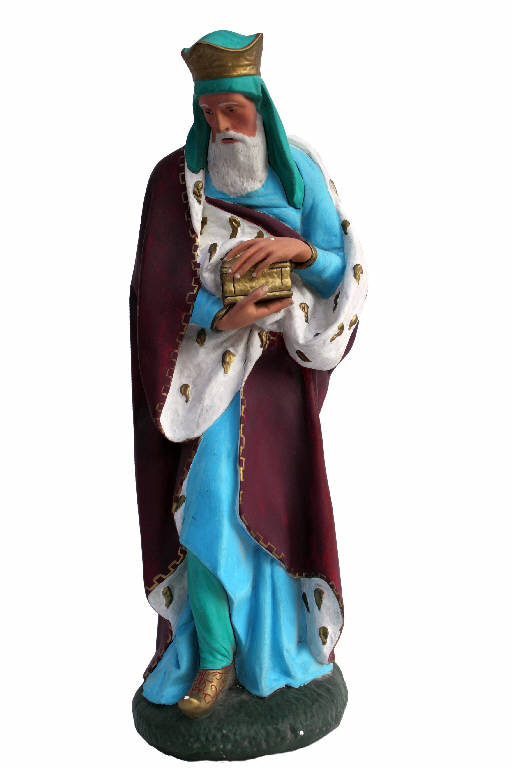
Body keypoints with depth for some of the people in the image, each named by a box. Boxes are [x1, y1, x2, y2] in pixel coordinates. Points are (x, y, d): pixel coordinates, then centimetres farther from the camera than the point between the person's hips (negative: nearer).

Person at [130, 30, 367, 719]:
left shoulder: (299, 174, 0)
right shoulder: (176, 180, -3)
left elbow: (344, 271, -1)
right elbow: (156, 291, -7)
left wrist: (297, 248, -21)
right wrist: (222, 317, -22)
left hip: (281, 364, 1)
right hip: (208, 366, -1)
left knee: (273, 500, 8)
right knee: (209, 502, -8)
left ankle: (273, 632, 33)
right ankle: (215, 656, 10)